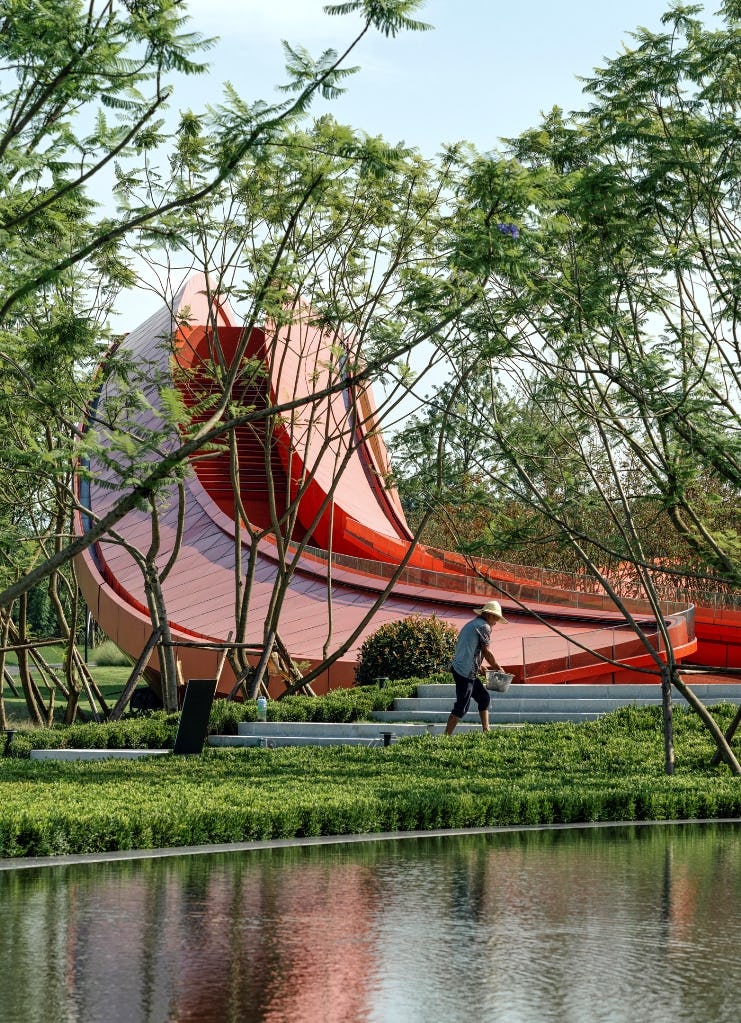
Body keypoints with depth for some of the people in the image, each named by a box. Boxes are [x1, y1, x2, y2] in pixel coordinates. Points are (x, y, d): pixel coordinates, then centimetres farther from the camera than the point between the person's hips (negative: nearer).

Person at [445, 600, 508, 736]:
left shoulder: (471, 624, 20)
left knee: (484, 697, 16)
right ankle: (446, 735, -5)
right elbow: (487, 652, -8)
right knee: (462, 706, -6)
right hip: (465, 672, -10)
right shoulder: (484, 627, -9)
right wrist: (499, 668, 4)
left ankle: (486, 730, 18)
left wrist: (478, 667, 17)